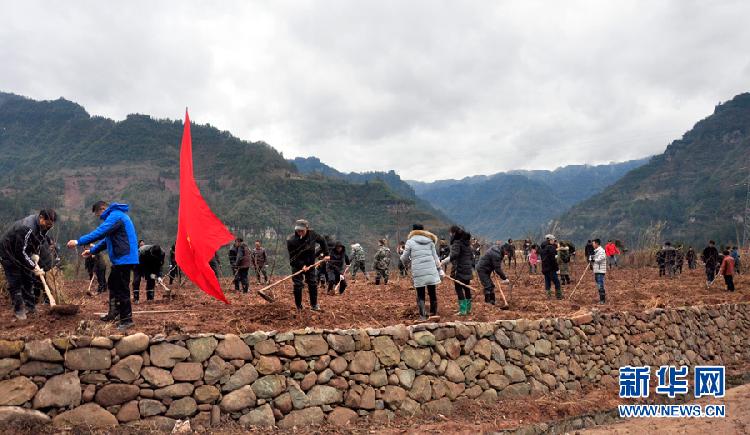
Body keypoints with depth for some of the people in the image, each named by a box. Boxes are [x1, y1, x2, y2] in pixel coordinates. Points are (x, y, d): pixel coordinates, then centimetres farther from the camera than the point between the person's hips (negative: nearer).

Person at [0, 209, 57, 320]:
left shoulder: (43, 226, -11)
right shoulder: (27, 228, -37)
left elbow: (38, 242, 7)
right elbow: (21, 252, -33)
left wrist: (36, 255, -9)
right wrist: (34, 268, -29)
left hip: (23, 254, 8)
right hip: (9, 254, -8)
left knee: (28, 280, 9)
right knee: (15, 283, -6)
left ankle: (30, 307, 16)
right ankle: (18, 310, 2)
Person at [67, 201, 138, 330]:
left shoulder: (115, 216, -15)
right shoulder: (115, 216, 19)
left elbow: (99, 233, -25)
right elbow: (107, 239, 25)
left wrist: (78, 242, -23)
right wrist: (92, 251, 20)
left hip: (124, 259, -11)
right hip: (120, 259, 11)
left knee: (122, 290, -6)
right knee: (112, 284, 21)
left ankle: (126, 320, 0)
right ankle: (114, 313, 32)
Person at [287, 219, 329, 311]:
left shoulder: (312, 234, -15)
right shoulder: (291, 241, -24)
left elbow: (322, 241, 4)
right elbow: (293, 257, -20)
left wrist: (326, 254, 0)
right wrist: (301, 265, -30)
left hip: (310, 264, 3)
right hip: (297, 265, -3)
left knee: (313, 283, 4)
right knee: (297, 285, -6)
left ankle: (314, 305, 16)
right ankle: (298, 307, 7)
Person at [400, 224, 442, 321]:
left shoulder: (410, 241, 2)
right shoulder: (430, 241, 12)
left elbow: (404, 258, 5)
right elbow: (435, 257, 11)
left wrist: (409, 262, 27)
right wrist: (439, 269, 16)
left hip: (418, 273, -2)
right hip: (431, 271, 3)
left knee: (420, 295, 5)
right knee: (432, 294, 11)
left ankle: (422, 316, -2)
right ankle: (434, 314, 16)